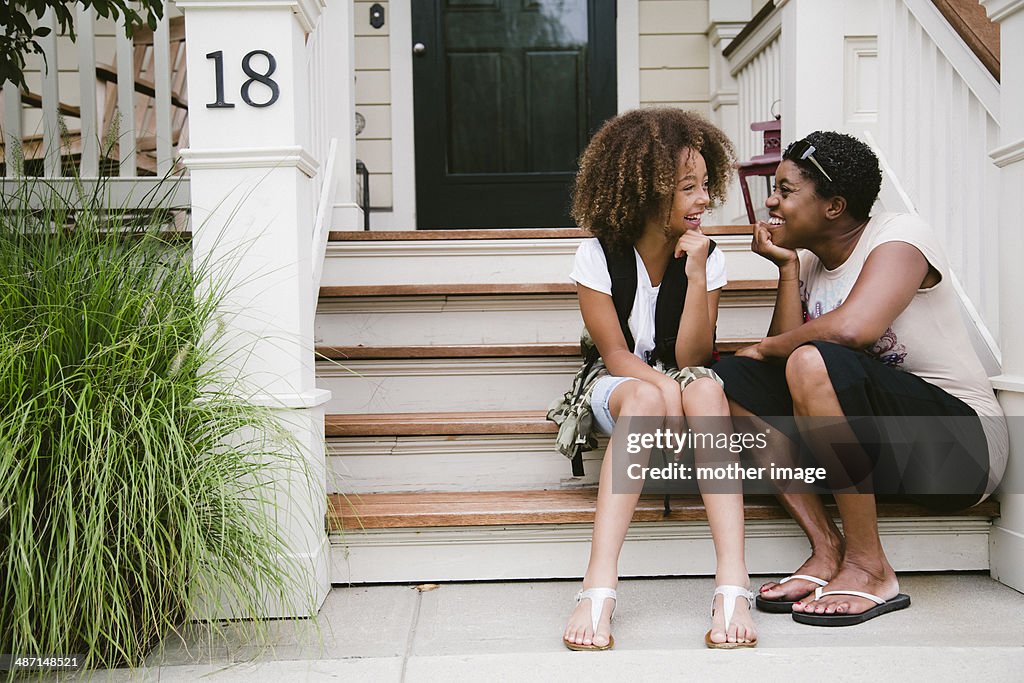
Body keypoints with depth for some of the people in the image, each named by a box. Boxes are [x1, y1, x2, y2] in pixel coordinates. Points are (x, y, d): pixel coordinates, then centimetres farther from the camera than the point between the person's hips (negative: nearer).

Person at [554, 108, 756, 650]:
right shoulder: (598, 256, -9)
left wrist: (696, 275, -20)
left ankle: (733, 585, -44)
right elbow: (615, 352, -10)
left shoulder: (707, 257, -5)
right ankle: (599, 588, -46)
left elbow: (692, 357, -11)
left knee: (706, 386, -35)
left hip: (679, 386, 2)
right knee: (647, 398, -38)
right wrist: (663, 387, -28)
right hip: (617, 384, -2)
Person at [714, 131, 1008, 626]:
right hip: (873, 443, 8)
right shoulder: (809, 263, 10)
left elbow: (852, 328, -31)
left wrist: (764, 348, -14)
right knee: (730, 378, -6)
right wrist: (787, 267, -7)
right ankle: (827, 549, -12)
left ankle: (869, 569, -21)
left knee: (814, 362, -33)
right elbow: (785, 347, -4)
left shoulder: (900, 235, -11)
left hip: (960, 443, -7)